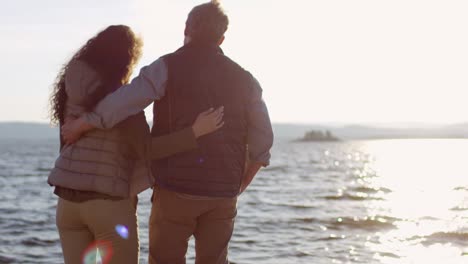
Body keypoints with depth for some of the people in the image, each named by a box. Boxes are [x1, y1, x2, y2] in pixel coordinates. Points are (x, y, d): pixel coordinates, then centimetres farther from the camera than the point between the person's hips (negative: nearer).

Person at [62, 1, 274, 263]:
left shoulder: (169, 67, -3)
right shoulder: (244, 79, 8)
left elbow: (123, 101, -17)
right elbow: (262, 143, 6)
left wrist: (81, 124, -7)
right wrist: (237, 187, 16)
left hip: (176, 189, -3)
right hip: (223, 196, 3)